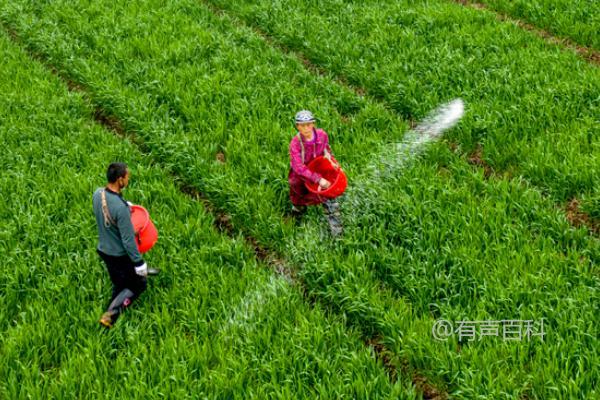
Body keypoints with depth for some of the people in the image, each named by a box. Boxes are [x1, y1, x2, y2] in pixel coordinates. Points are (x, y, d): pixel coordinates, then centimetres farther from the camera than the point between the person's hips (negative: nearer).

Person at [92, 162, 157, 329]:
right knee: (138, 285, 13)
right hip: (120, 255, -7)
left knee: (118, 285, 26)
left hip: (103, 250, 7)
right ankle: (110, 314, 4)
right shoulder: (120, 208, -34)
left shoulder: (97, 194, -11)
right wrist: (139, 263, -18)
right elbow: (128, 240, -28)